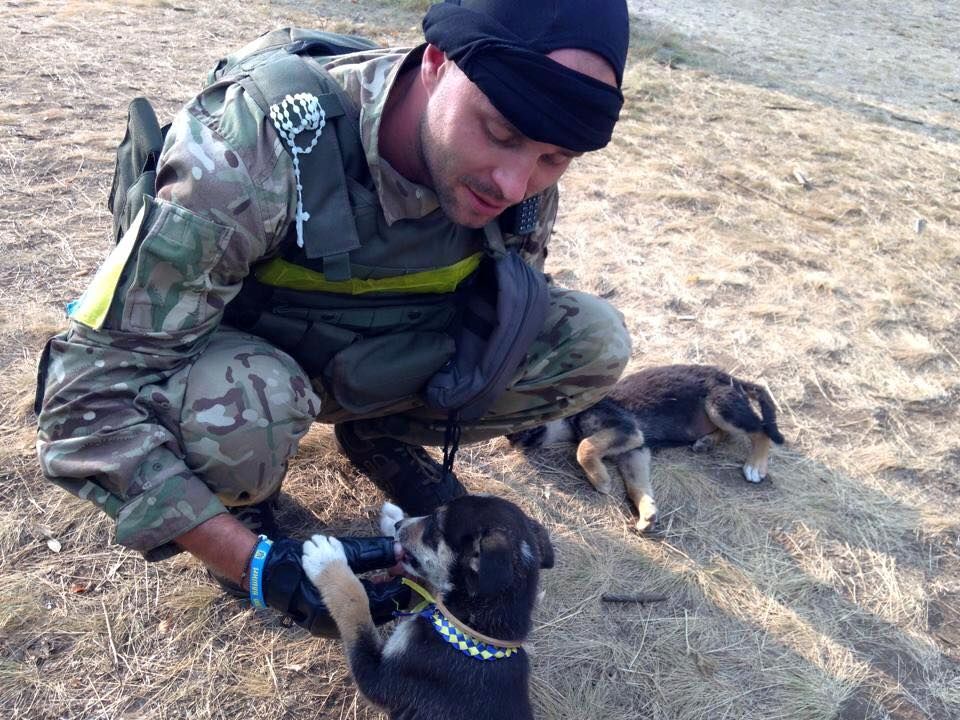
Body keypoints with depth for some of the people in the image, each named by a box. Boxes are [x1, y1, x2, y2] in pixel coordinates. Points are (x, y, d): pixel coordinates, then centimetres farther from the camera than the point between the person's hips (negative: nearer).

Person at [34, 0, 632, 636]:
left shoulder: (524, 185, -20)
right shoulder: (255, 154, -36)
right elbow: (90, 393, -32)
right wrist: (255, 563, -37)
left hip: (382, 360, 4)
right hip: (242, 356, -3)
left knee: (594, 339, -15)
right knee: (245, 407, -40)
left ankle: (378, 434, 6)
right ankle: (244, 496, -2)